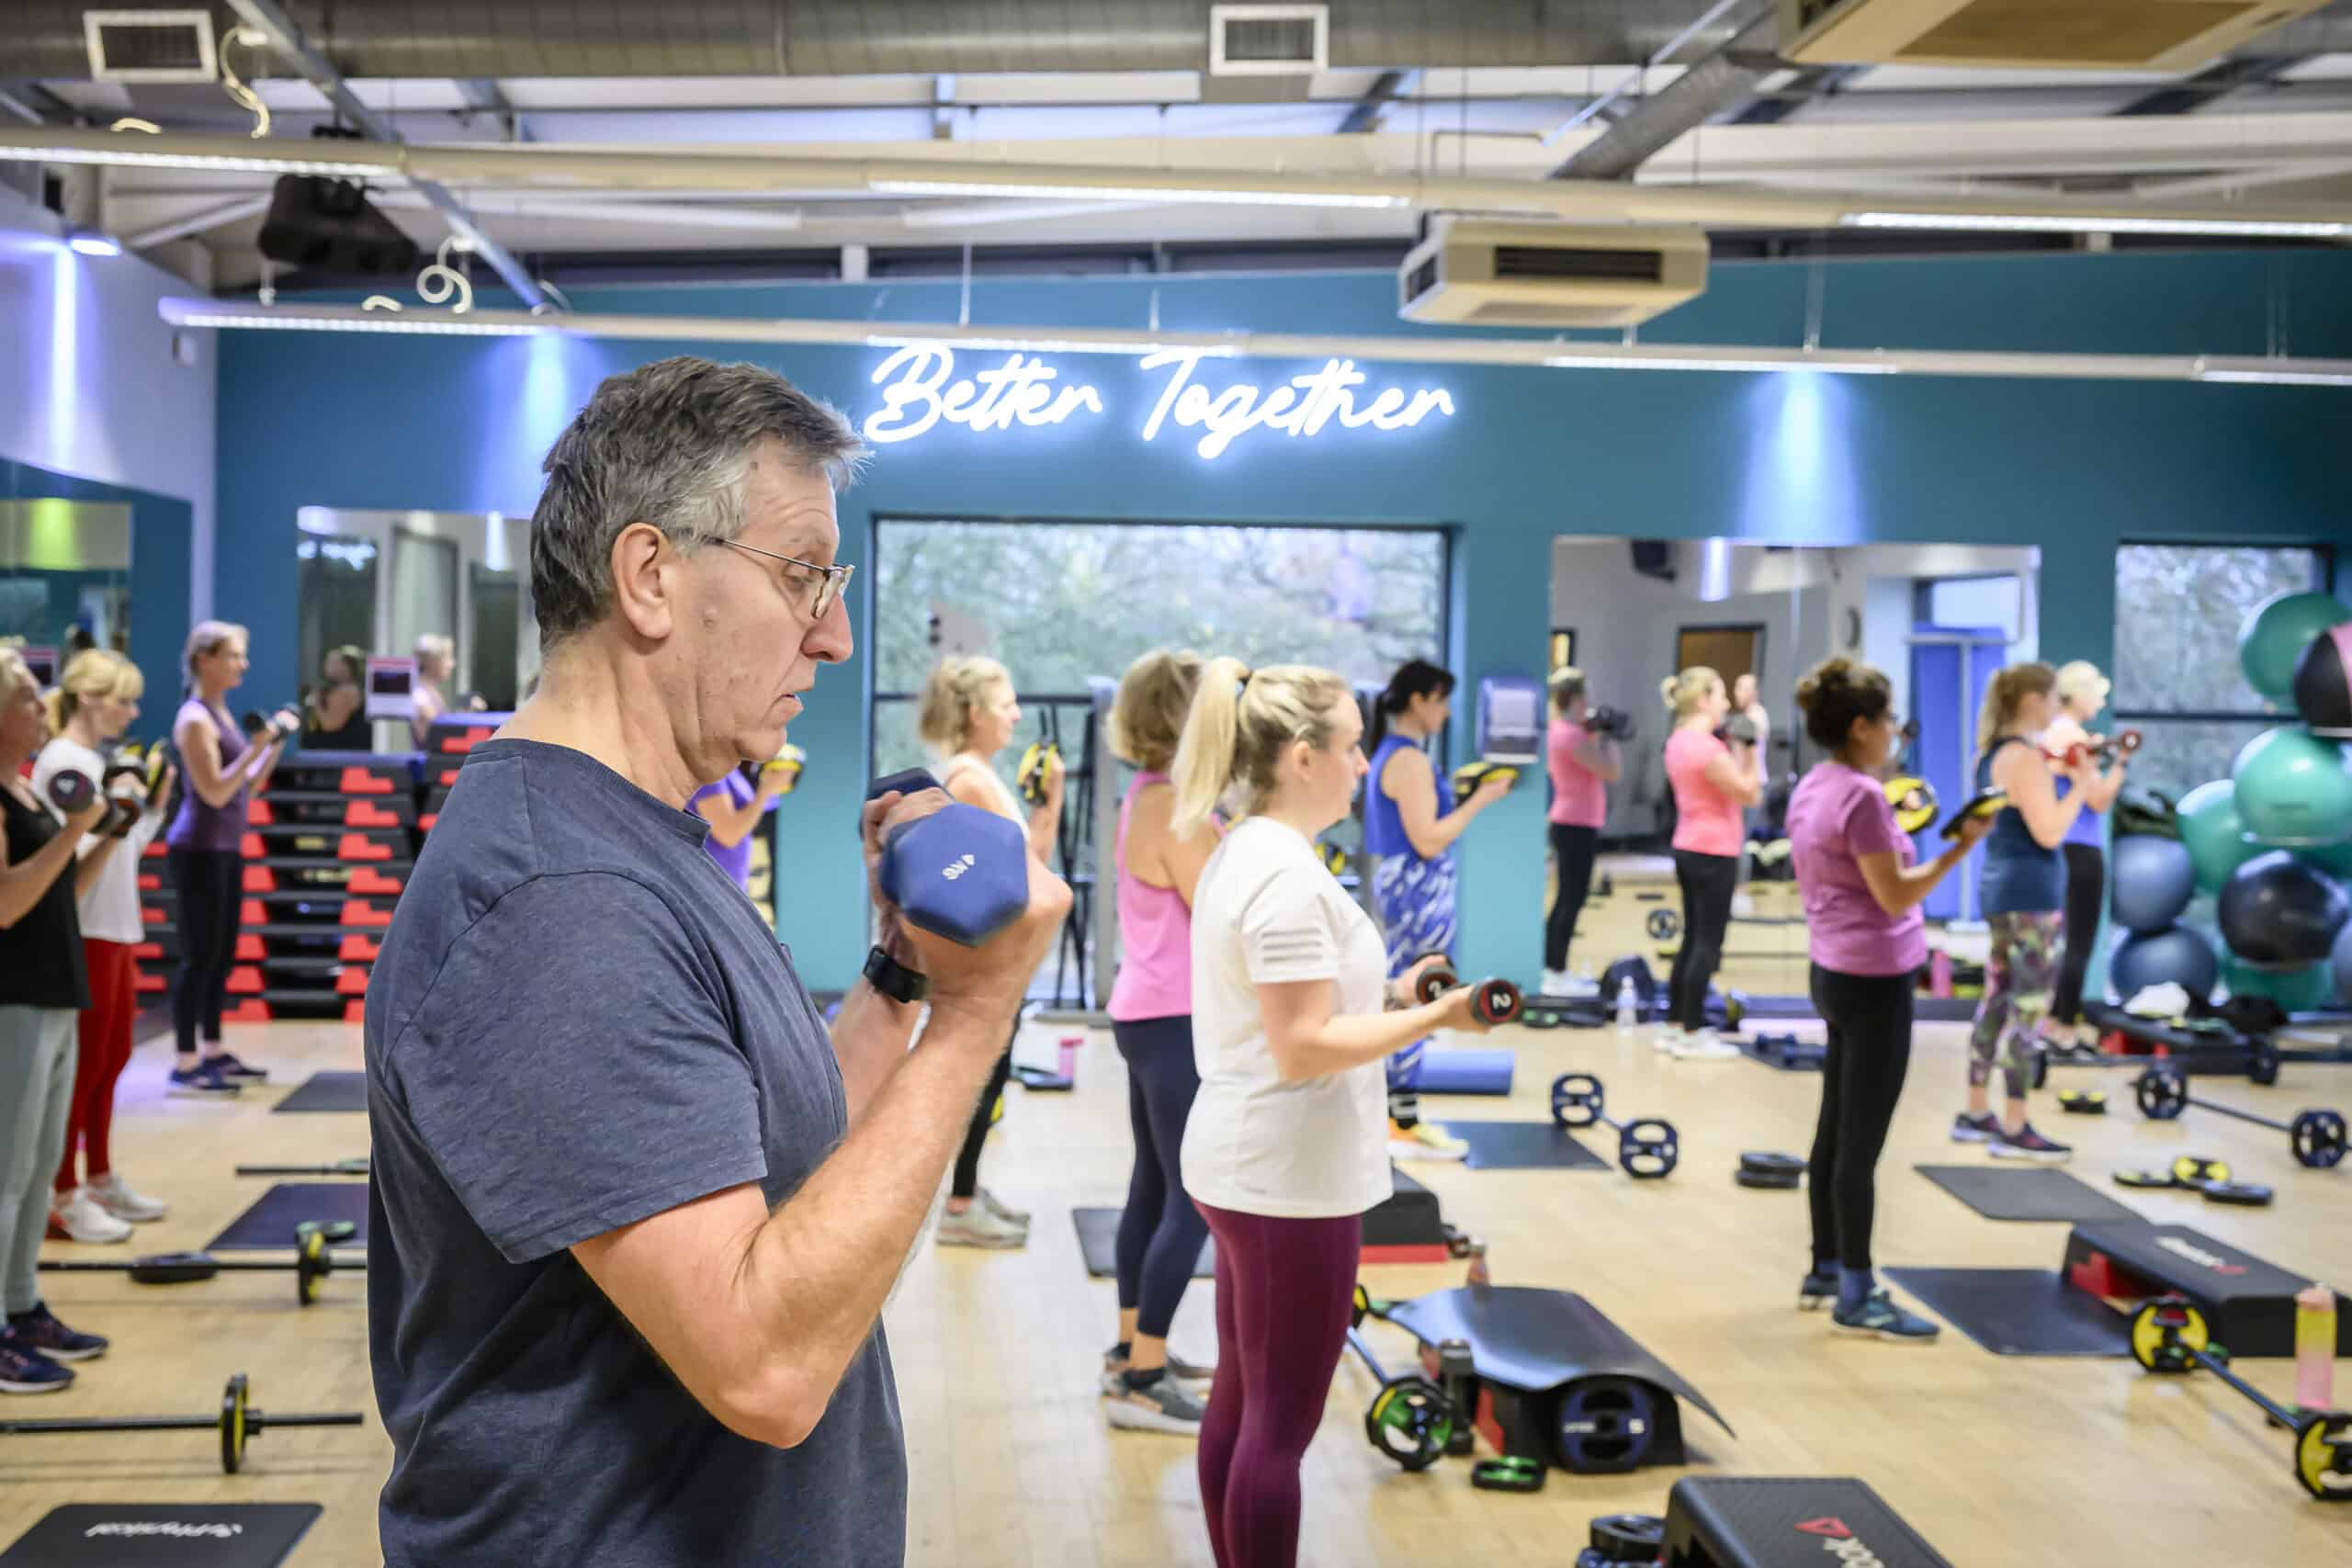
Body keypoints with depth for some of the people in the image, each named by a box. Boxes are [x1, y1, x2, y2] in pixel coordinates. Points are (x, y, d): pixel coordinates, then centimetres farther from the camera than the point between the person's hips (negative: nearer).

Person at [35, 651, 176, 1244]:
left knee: (111, 1061, 14)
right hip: (84, 934, -9)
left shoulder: (98, 761, 13)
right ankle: (62, 1197, 2)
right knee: (82, 1067, -4)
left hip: (116, 929, 9)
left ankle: (100, 1180, 23)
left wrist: (155, 806, 8)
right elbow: (69, 855, -20)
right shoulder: (61, 763, -13)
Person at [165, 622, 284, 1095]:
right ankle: (184, 1066, -4)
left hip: (226, 849, 9)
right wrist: (255, 748, -24)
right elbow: (215, 792, -20)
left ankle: (213, 1052, 21)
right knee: (199, 958, -7)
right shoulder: (194, 719, -14)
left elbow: (248, 788, 16)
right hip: (199, 851, -9)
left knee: (223, 956, 13)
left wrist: (275, 746, 5)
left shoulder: (222, 715, 13)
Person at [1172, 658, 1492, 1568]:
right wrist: (1436, 1017, -20)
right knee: (1281, 1425, -1)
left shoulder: (1241, 857, 11)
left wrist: (1389, 997, 10)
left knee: (1240, 1404, 17)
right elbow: (1304, 1049, -23)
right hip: (1292, 1178, -10)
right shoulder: (1288, 877, -21)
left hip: (1246, 1164, 10)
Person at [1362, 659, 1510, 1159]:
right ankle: (1404, 1128, 0)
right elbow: (1428, 840, -21)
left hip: (1406, 886, 11)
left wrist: (1463, 796, 14)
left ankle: (1394, 1113, 21)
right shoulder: (1410, 759, -17)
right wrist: (1480, 800, -15)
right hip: (1419, 890, -11)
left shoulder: (1392, 753, 14)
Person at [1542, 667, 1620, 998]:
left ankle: (1551, 971, 18)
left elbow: (1591, 765, 19)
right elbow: (1613, 772, -19)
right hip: (1578, 826, -10)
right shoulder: (1573, 735, -18)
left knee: (1565, 900, 14)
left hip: (1569, 824, 10)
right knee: (1572, 900, -6)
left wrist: (1596, 736, 10)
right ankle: (1558, 975, -3)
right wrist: (1608, 737, -7)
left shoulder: (1560, 731, 12)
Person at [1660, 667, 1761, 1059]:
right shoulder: (1706, 746, -18)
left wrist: (1738, 746, 13)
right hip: (1713, 852, -10)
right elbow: (1748, 793, -13)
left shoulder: (1679, 741, 11)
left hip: (1690, 849, 10)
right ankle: (1692, 1034, 1)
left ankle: (1675, 1026, 17)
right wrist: (1749, 748, -9)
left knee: (1693, 938, 14)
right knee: (1708, 943, -3)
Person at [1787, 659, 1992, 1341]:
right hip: (1874, 981, -10)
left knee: (1835, 1131, 16)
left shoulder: (1814, 787, 9)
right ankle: (1856, 1297, 5)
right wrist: (1962, 845, -16)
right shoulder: (1862, 795, -20)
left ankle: (1825, 1271, 24)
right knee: (1861, 1143, -2)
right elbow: (1896, 896, -20)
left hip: (1835, 972, 10)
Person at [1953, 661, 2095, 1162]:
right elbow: (2049, 833, -22)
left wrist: (2058, 771, 14)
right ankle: (2013, 1131, 0)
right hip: (2031, 895, -10)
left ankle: (1976, 1115, 21)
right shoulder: (2025, 757, -17)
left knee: (1997, 1002, 14)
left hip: (2002, 888, 10)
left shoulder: (1995, 752, 11)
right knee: (2027, 1010, -4)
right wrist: (2082, 784, -12)